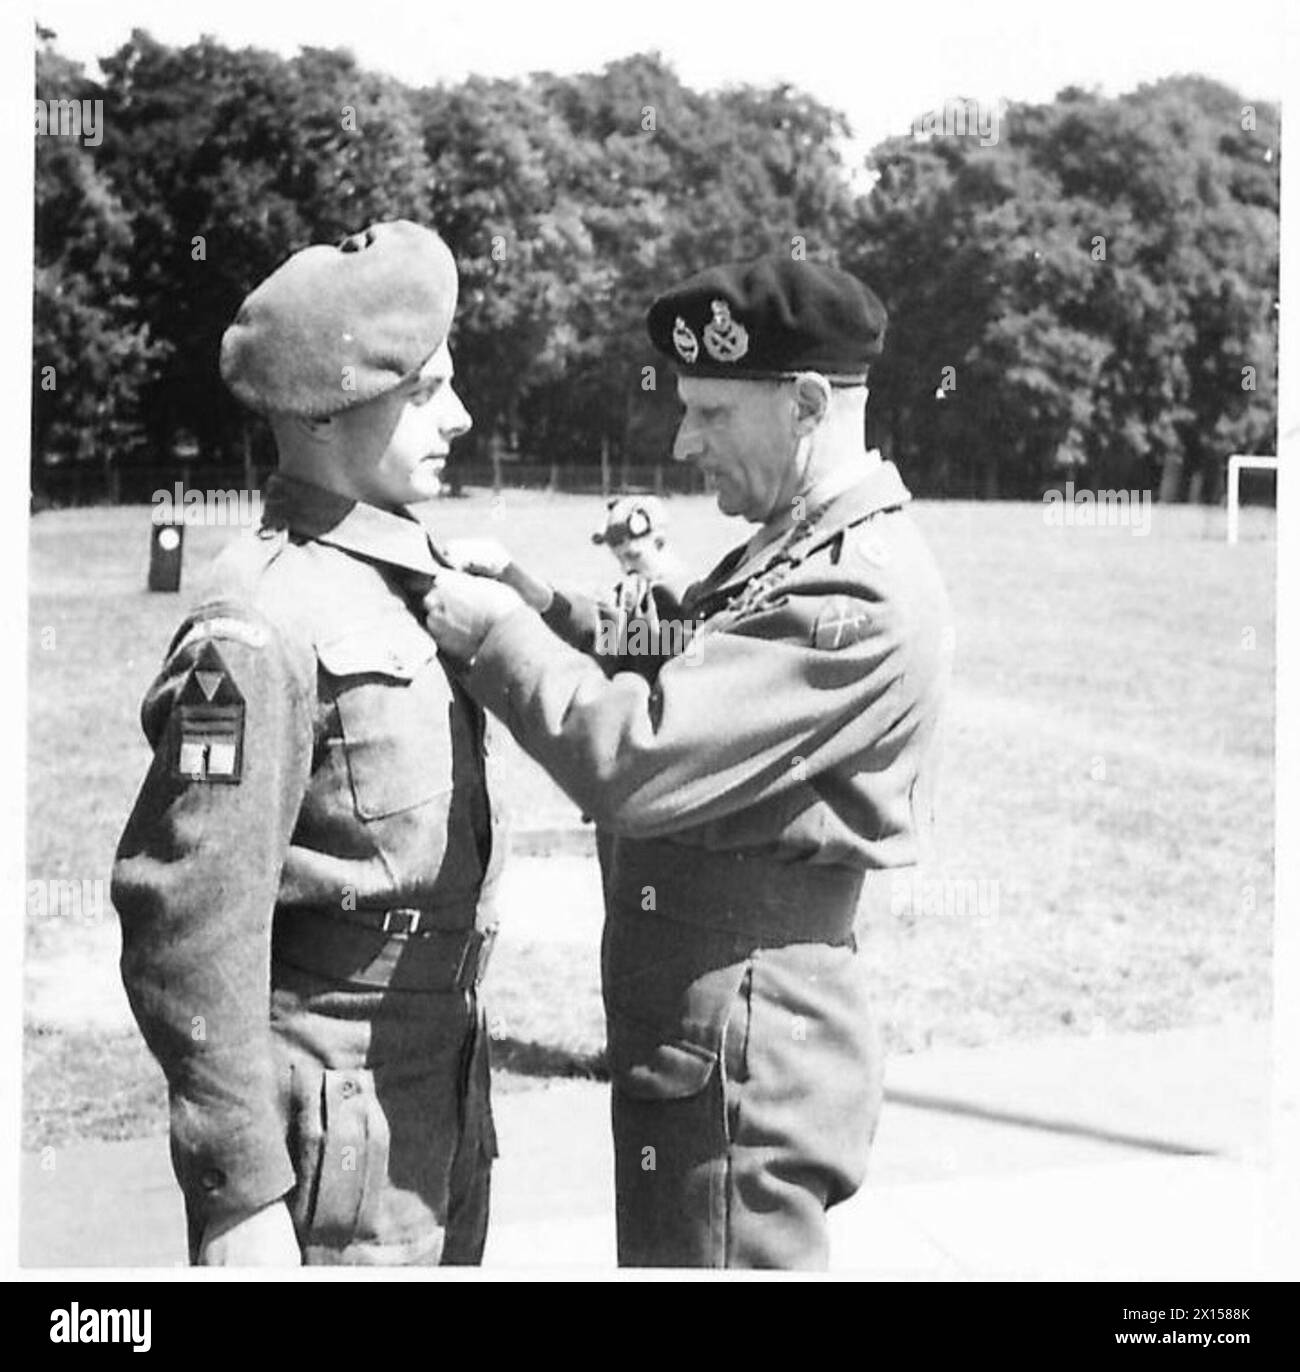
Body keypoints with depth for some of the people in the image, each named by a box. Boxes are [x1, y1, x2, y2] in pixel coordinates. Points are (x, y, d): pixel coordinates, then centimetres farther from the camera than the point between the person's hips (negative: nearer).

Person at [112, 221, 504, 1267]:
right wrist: (241, 1196, -20)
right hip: (335, 1130, -8)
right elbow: (190, 923, -21)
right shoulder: (260, 635, -20)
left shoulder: (413, 578, 7)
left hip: (443, 1102, 8)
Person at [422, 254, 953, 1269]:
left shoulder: (862, 594, -22)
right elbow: (686, 702, 12)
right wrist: (539, 613, -2)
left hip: (742, 1064, -10)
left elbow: (638, 761, -28)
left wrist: (497, 633, -13)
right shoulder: (793, 549, 13)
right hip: (701, 1036, 10)